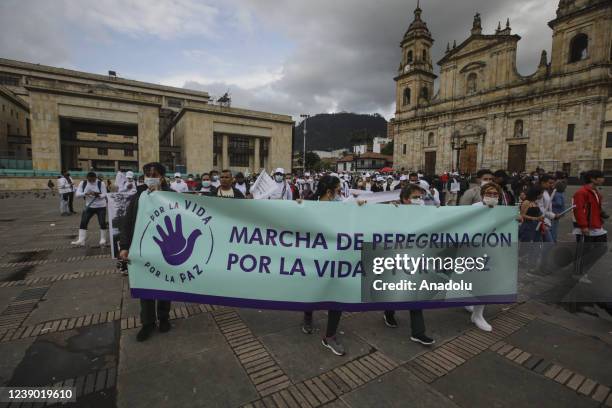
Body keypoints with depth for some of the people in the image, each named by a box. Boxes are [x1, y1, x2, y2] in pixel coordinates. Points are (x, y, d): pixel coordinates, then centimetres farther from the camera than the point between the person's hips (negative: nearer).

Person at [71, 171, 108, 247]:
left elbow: (104, 194, -13)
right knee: (83, 223, -2)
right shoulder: (83, 183, -3)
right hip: (89, 206, 3)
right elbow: (77, 194, -10)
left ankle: (103, 240, 10)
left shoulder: (101, 183, -10)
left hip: (101, 206, -3)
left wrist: (98, 195, -35)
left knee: (102, 223, -5)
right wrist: (86, 193, -29)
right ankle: (81, 240, 5)